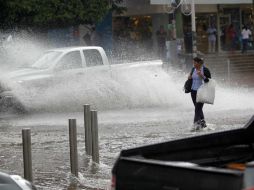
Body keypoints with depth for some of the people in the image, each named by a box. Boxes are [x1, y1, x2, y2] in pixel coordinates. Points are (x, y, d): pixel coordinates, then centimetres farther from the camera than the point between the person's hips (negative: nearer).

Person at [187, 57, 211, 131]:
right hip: (193, 91, 7)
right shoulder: (193, 69, 8)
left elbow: (209, 80, -10)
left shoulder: (205, 70, -10)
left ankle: (196, 124, -15)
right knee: (198, 108, 11)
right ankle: (202, 122, 24)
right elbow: (191, 77, 23)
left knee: (198, 108, -12)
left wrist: (202, 76, -24)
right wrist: (189, 77, 0)